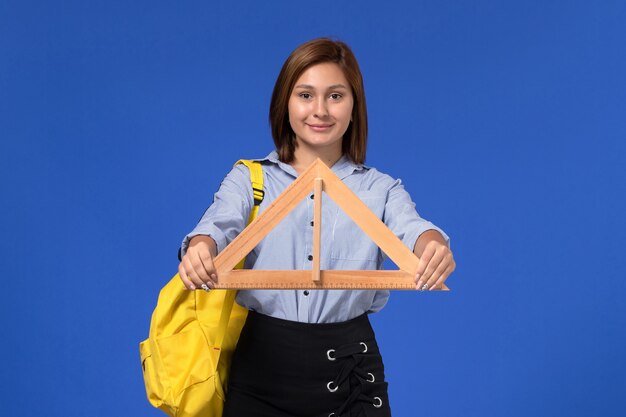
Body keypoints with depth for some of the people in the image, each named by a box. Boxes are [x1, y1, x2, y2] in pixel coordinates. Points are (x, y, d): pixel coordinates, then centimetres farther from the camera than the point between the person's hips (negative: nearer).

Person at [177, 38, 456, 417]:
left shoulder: (379, 189, 4)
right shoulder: (249, 178, 3)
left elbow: (411, 228, -16)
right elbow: (221, 224, -15)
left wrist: (433, 245, -40)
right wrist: (201, 248, -39)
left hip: (348, 369, 0)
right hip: (262, 362, 0)